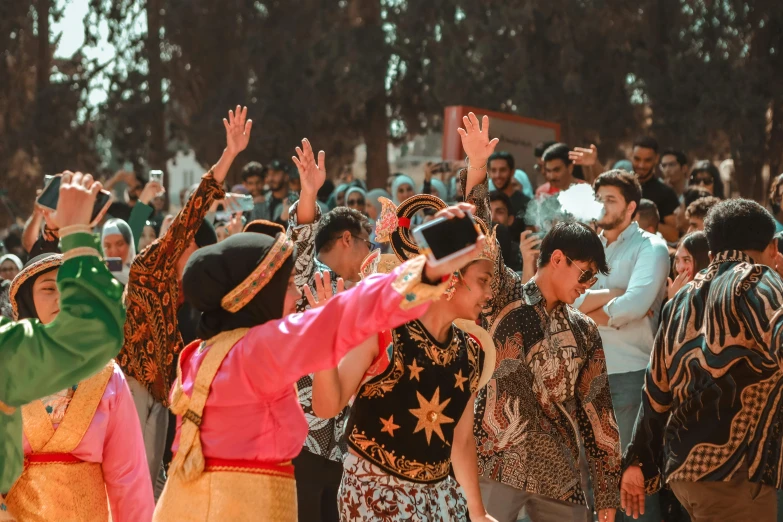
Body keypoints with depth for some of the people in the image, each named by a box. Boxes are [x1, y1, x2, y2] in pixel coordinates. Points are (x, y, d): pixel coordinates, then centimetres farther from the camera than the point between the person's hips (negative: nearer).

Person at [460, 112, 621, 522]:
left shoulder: (584, 331, 13)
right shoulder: (503, 299, 2)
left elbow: (596, 410, 14)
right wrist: (477, 168, -26)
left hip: (559, 474, 5)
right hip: (495, 463, -4)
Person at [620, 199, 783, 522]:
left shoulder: (684, 299, 17)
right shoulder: (757, 284, -6)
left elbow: (657, 389, 20)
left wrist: (637, 461, 23)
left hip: (682, 464, 8)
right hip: (732, 471, -8)